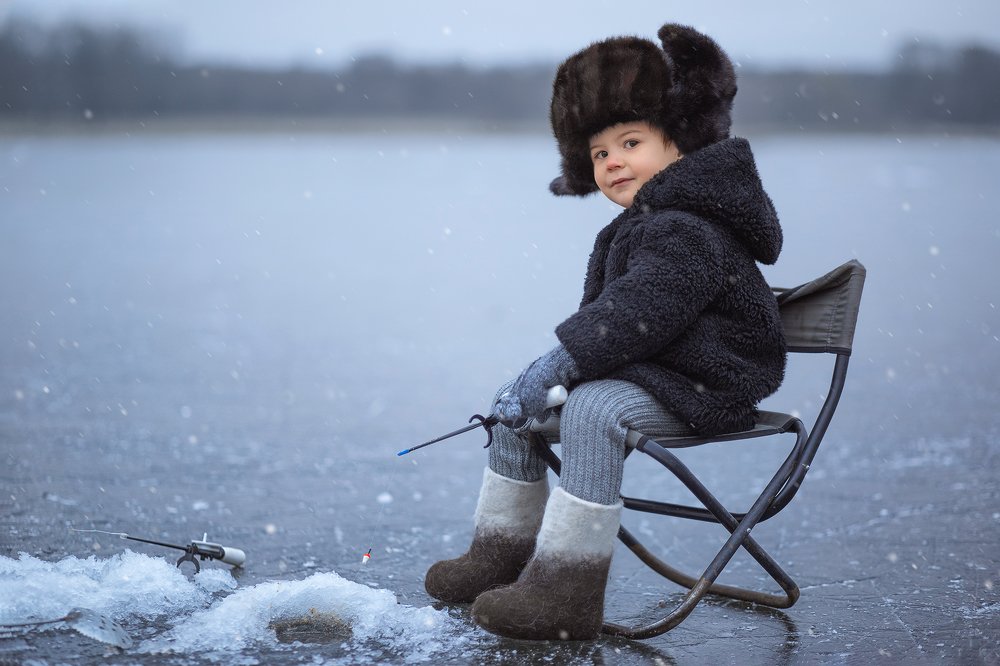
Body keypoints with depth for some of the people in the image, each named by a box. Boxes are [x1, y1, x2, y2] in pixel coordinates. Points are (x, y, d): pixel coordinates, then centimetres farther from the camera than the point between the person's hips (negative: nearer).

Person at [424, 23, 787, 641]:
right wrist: (548, 372, 6)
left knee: (592, 411, -34)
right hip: (641, 369, 11)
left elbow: (634, 313, -29)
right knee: (514, 402, 10)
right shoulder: (632, 229, 14)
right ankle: (502, 554, 18)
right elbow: (602, 313, 20)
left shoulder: (687, 232, -20)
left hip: (700, 385, -11)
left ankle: (567, 592, -32)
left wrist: (556, 367, -30)